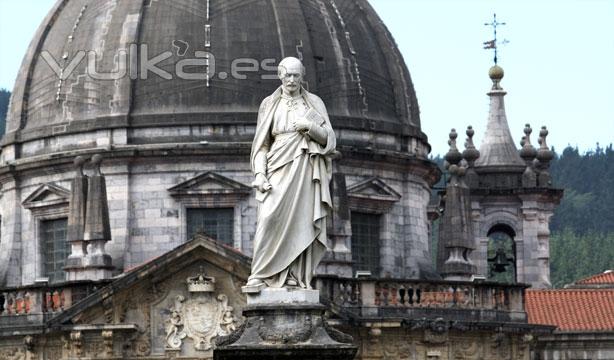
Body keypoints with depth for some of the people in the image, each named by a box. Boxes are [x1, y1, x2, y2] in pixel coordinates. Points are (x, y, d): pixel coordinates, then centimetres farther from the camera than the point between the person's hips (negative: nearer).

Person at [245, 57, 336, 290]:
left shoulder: (314, 103, 12)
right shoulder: (270, 104, 11)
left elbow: (329, 138, 7)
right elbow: (262, 144, 8)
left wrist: (310, 126, -12)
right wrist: (259, 173, -6)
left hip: (307, 171, 1)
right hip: (279, 169, -1)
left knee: (302, 223, -7)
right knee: (271, 218, -19)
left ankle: (296, 278, -8)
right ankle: (260, 276, -19)